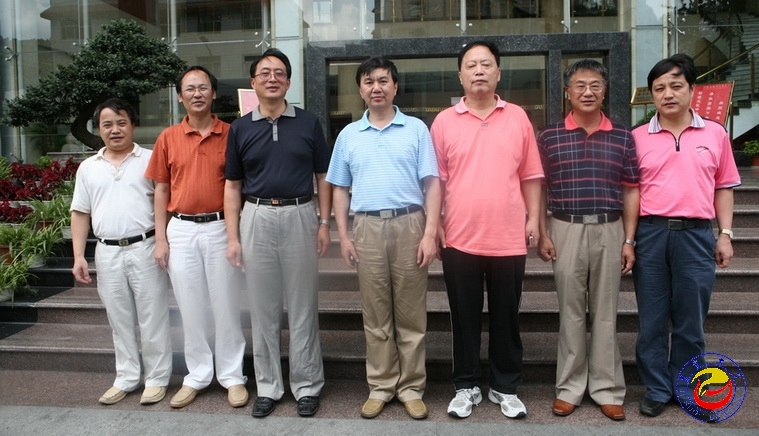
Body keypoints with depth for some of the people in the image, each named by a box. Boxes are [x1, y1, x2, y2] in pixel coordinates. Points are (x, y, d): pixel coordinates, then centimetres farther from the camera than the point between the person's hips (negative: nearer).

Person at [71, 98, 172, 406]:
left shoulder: (150, 159, 1)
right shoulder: (88, 167, 11)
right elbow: (80, 213, 12)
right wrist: (78, 256, 5)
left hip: (145, 248, -3)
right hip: (107, 253, 4)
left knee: (152, 318, 3)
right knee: (119, 320, 13)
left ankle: (157, 378, 15)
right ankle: (126, 378, 25)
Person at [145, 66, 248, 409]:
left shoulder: (231, 134, 0)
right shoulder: (168, 138, 5)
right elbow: (161, 190, 8)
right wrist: (160, 238, 3)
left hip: (221, 228, -2)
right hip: (181, 230, 2)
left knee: (226, 305, 5)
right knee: (191, 307, 10)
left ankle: (232, 376, 18)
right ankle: (197, 376, 24)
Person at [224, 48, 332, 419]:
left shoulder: (308, 123, 4)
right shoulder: (240, 128, 7)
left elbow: (323, 178, 7)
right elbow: (232, 186, 8)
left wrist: (324, 223, -2)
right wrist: (232, 237, 1)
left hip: (300, 216, -1)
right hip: (256, 219, 1)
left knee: (303, 307, 6)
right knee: (262, 309, 8)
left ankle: (307, 385, 19)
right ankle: (268, 386, 22)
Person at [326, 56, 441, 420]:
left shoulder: (416, 129, 4)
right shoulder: (348, 135, 11)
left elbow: (432, 184, 0)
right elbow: (340, 189, 12)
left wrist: (430, 233, -9)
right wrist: (343, 236, 4)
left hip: (409, 225, -2)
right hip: (367, 227, 2)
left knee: (411, 313, 5)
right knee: (375, 314, 8)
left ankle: (412, 387, 17)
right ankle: (381, 386, 21)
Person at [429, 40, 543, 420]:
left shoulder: (517, 117, 6)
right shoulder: (444, 121, 3)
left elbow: (530, 175, 8)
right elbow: (437, 180, 3)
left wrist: (533, 219, 3)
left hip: (508, 238, 1)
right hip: (460, 238, 0)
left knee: (506, 316, 11)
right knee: (465, 317, 10)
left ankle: (506, 387, 27)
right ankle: (466, 386, 25)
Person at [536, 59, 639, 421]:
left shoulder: (622, 137, 6)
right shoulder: (549, 137, 2)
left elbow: (630, 191, 6)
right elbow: (540, 188, 4)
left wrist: (629, 240, 1)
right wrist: (543, 234, -3)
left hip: (609, 231, 1)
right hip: (567, 230, -1)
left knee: (605, 312, 8)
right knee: (570, 311, 7)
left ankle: (607, 389, 20)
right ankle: (569, 387, 18)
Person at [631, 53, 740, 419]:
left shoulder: (715, 134, 7)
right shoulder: (637, 137, 3)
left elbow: (723, 187, 11)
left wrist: (725, 234, 4)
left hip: (697, 234, 1)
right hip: (651, 234, 0)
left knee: (690, 320, 10)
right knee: (652, 320, 7)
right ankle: (656, 390, 21)